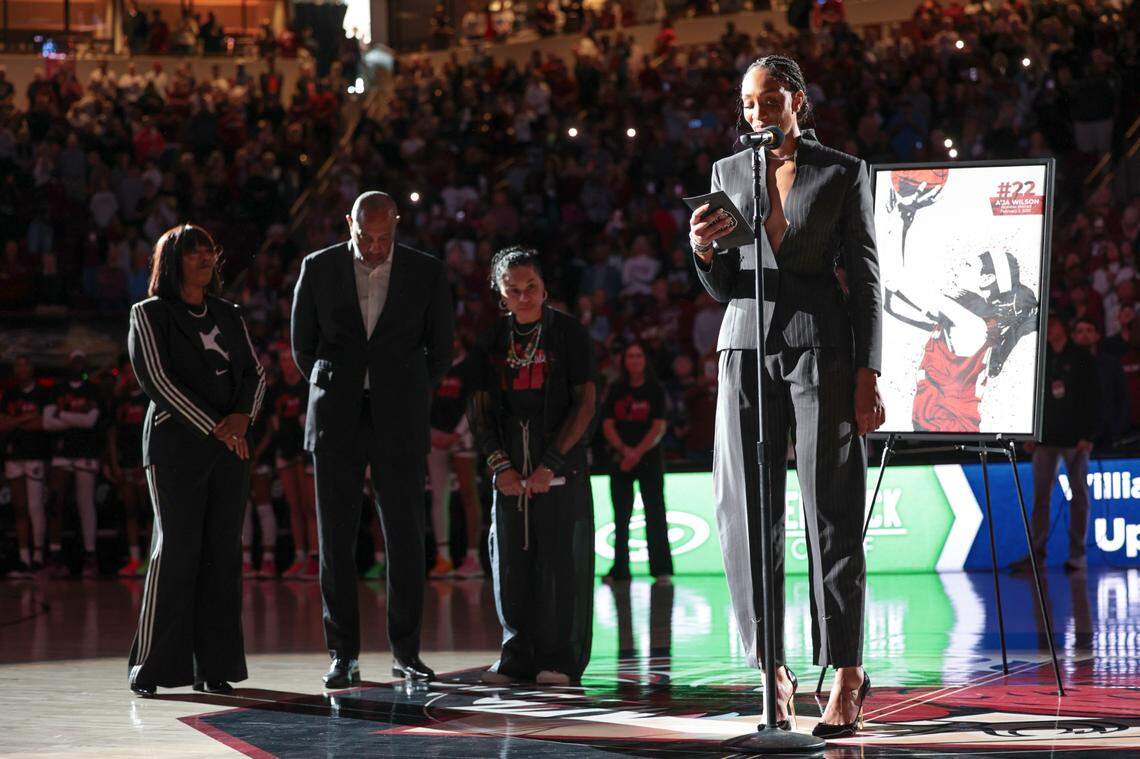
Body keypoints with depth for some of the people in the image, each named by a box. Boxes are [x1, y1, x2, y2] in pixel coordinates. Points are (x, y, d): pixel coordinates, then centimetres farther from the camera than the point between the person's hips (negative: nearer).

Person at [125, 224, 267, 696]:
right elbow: (157, 380, -8)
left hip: (230, 448, 5)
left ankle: (213, 668, 3)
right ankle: (151, 669, -5)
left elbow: (255, 373, 13)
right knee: (176, 549, -9)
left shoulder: (228, 316, 17)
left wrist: (242, 416, -8)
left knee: (223, 552, 0)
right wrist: (215, 428, -13)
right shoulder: (149, 315, 1)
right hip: (177, 444, -5)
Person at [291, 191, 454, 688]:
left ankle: (406, 652, 6)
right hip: (337, 423, 0)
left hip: (398, 423, 0)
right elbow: (303, 344, 12)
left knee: (406, 536, -2)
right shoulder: (318, 268, 2)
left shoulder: (427, 273, 1)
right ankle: (343, 655, 4)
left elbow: (440, 349, 11)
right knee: (336, 538, -1)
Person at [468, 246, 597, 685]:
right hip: (511, 472, 3)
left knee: (562, 562, -4)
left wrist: (551, 464, -10)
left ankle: (559, 660, 1)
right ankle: (518, 657, 8)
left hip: (560, 468, -3)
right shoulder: (491, 341, 10)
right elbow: (480, 410, 11)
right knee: (511, 564, 1)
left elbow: (585, 403, -3)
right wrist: (500, 465, -2)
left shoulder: (568, 333, 1)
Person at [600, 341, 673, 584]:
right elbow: (608, 426, 2)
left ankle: (662, 569, -5)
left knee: (655, 514, -6)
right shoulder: (616, 391, 8)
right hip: (620, 460, 3)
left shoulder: (655, 390, 1)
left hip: (649, 457, -3)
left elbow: (658, 427, -6)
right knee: (621, 516, 4)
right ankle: (619, 570, 8)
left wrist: (638, 453, -15)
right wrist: (625, 450, -13)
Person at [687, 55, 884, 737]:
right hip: (748, 344, 3)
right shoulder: (729, 173, 13)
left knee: (831, 512, -5)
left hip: (820, 344, -3)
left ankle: (847, 674, 0)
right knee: (746, 515, -3)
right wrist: (703, 251, -9)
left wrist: (868, 375, -6)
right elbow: (722, 289, 13)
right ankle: (776, 676, 2)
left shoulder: (844, 172, 3)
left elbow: (865, 279, 1)